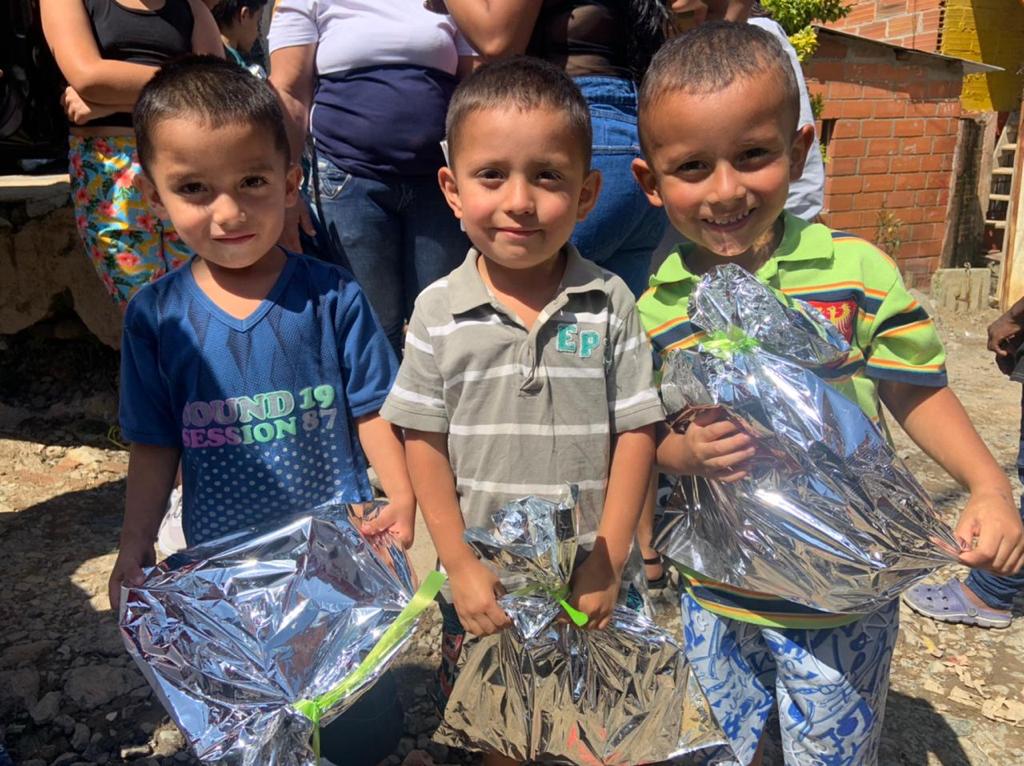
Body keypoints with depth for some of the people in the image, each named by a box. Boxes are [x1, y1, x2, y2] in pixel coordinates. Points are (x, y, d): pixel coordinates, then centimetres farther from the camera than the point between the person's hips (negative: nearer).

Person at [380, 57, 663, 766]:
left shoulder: (609, 304, -10)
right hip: (483, 581, 1)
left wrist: (608, 561, -9)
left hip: (586, 577, 0)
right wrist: (460, 564, -8)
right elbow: (425, 443, -6)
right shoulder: (439, 312, -10)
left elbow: (636, 434, -7)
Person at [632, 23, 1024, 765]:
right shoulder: (656, 309, -8)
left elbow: (915, 391, -3)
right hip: (716, 596, 2)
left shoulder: (857, 272, -14)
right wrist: (688, 451, -23)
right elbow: (651, 438, -1)